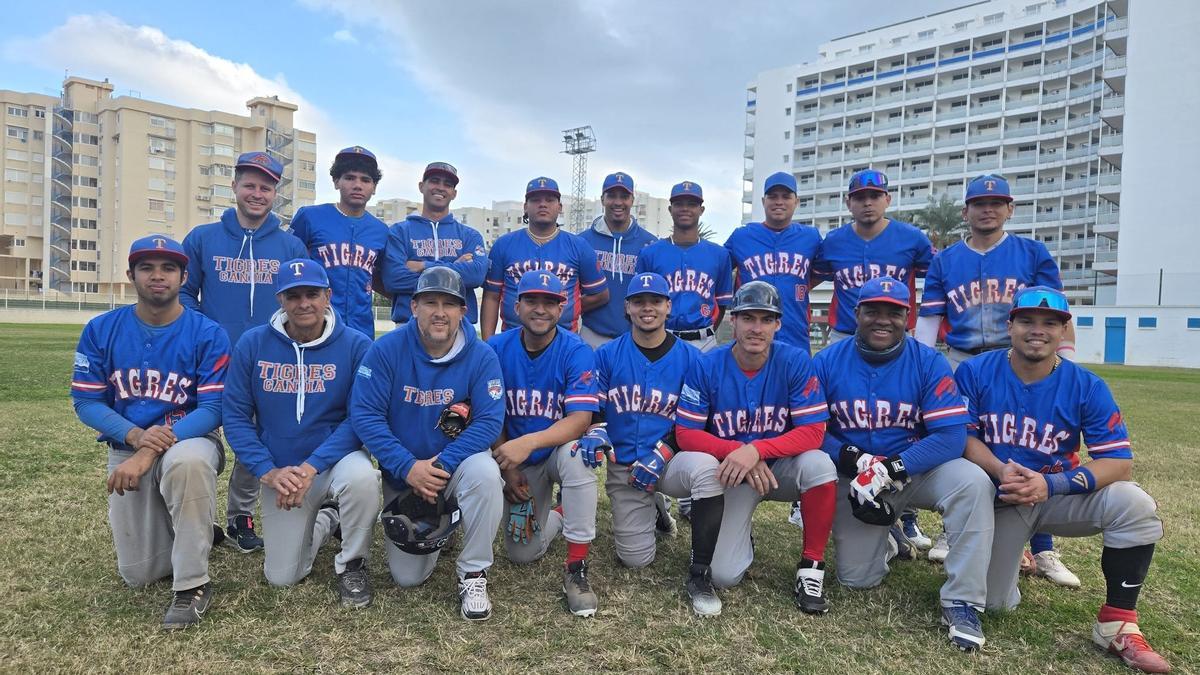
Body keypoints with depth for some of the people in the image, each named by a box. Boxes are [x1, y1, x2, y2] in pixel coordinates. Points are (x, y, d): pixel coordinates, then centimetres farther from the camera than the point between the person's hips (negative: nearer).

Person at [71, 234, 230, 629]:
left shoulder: (207, 334, -11)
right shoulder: (101, 330, -2)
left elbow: (212, 410, -15)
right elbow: (86, 402, -3)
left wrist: (153, 451, -28)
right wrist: (136, 436, -22)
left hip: (189, 441, -3)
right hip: (127, 449, 3)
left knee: (187, 461, -42)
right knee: (139, 575, 3)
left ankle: (193, 584, -24)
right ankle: (196, 532, 38)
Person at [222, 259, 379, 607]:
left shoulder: (356, 346, -13)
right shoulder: (253, 343, -6)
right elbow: (235, 415, -4)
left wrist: (311, 467, -25)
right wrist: (268, 471, -16)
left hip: (337, 460, -2)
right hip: (281, 472, 3)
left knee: (361, 477, -38)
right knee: (282, 577, 3)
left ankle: (352, 564, -8)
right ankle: (325, 521, 37)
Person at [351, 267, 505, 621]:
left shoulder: (482, 356, -15)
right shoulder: (386, 350, -14)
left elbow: (489, 421, -20)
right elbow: (364, 415, -17)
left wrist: (442, 465, -30)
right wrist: (408, 467, -26)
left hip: (458, 463, -1)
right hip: (403, 475, 1)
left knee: (485, 472, -37)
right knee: (407, 577, 2)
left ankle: (473, 574, -15)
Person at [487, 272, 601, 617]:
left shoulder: (577, 351, -18)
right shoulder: (497, 348, -9)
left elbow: (580, 419, -28)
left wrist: (529, 442, -41)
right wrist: (506, 466, -11)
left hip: (558, 450, -3)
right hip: (518, 461, 3)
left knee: (575, 453, -39)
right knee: (522, 553, -2)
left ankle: (576, 569, -25)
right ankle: (556, 516, 36)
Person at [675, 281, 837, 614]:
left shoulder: (795, 361, -14)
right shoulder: (707, 366, -13)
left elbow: (812, 432, -18)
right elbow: (685, 433, -12)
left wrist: (756, 450, -33)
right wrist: (737, 451, -28)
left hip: (780, 468, 0)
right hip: (730, 474, 0)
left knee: (819, 464, -34)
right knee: (723, 576, -11)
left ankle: (811, 565, -13)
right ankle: (740, 537, 27)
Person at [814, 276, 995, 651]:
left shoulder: (929, 363, -10)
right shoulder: (827, 362, -6)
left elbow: (952, 435, -18)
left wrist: (892, 469, -29)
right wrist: (853, 459, -25)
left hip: (916, 471, 0)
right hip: (853, 478, 1)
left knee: (973, 483, -31)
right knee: (856, 578, -4)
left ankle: (961, 602, -15)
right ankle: (886, 539, 33)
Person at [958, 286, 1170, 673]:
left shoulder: (1087, 387, -11)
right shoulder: (975, 372, -11)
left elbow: (1120, 463, -16)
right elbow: (961, 436, -10)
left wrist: (1049, 485, -31)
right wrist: (1001, 471, -30)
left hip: (1059, 496, 1)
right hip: (998, 499, 0)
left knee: (1135, 505, -29)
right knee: (993, 602, -4)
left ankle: (1117, 625, -14)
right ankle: (1010, 550, 32)